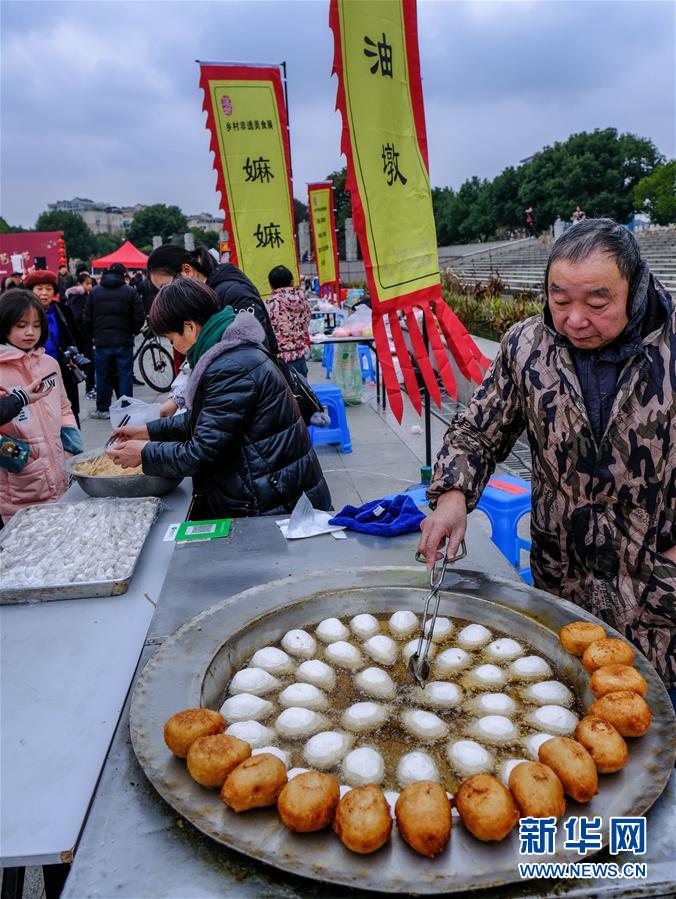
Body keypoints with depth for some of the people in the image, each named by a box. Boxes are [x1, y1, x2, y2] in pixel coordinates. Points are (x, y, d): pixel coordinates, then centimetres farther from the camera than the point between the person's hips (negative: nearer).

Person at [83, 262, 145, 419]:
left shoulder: (95, 292, 3)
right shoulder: (130, 291, -3)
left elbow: (87, 318, 3)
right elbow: (139, 317, -6)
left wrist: (93, 336, 18)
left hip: (101, 342, 2)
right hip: (124, 342, -2)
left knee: (103, 377, 10)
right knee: (125, 376, 5)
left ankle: (102, 409, 17)